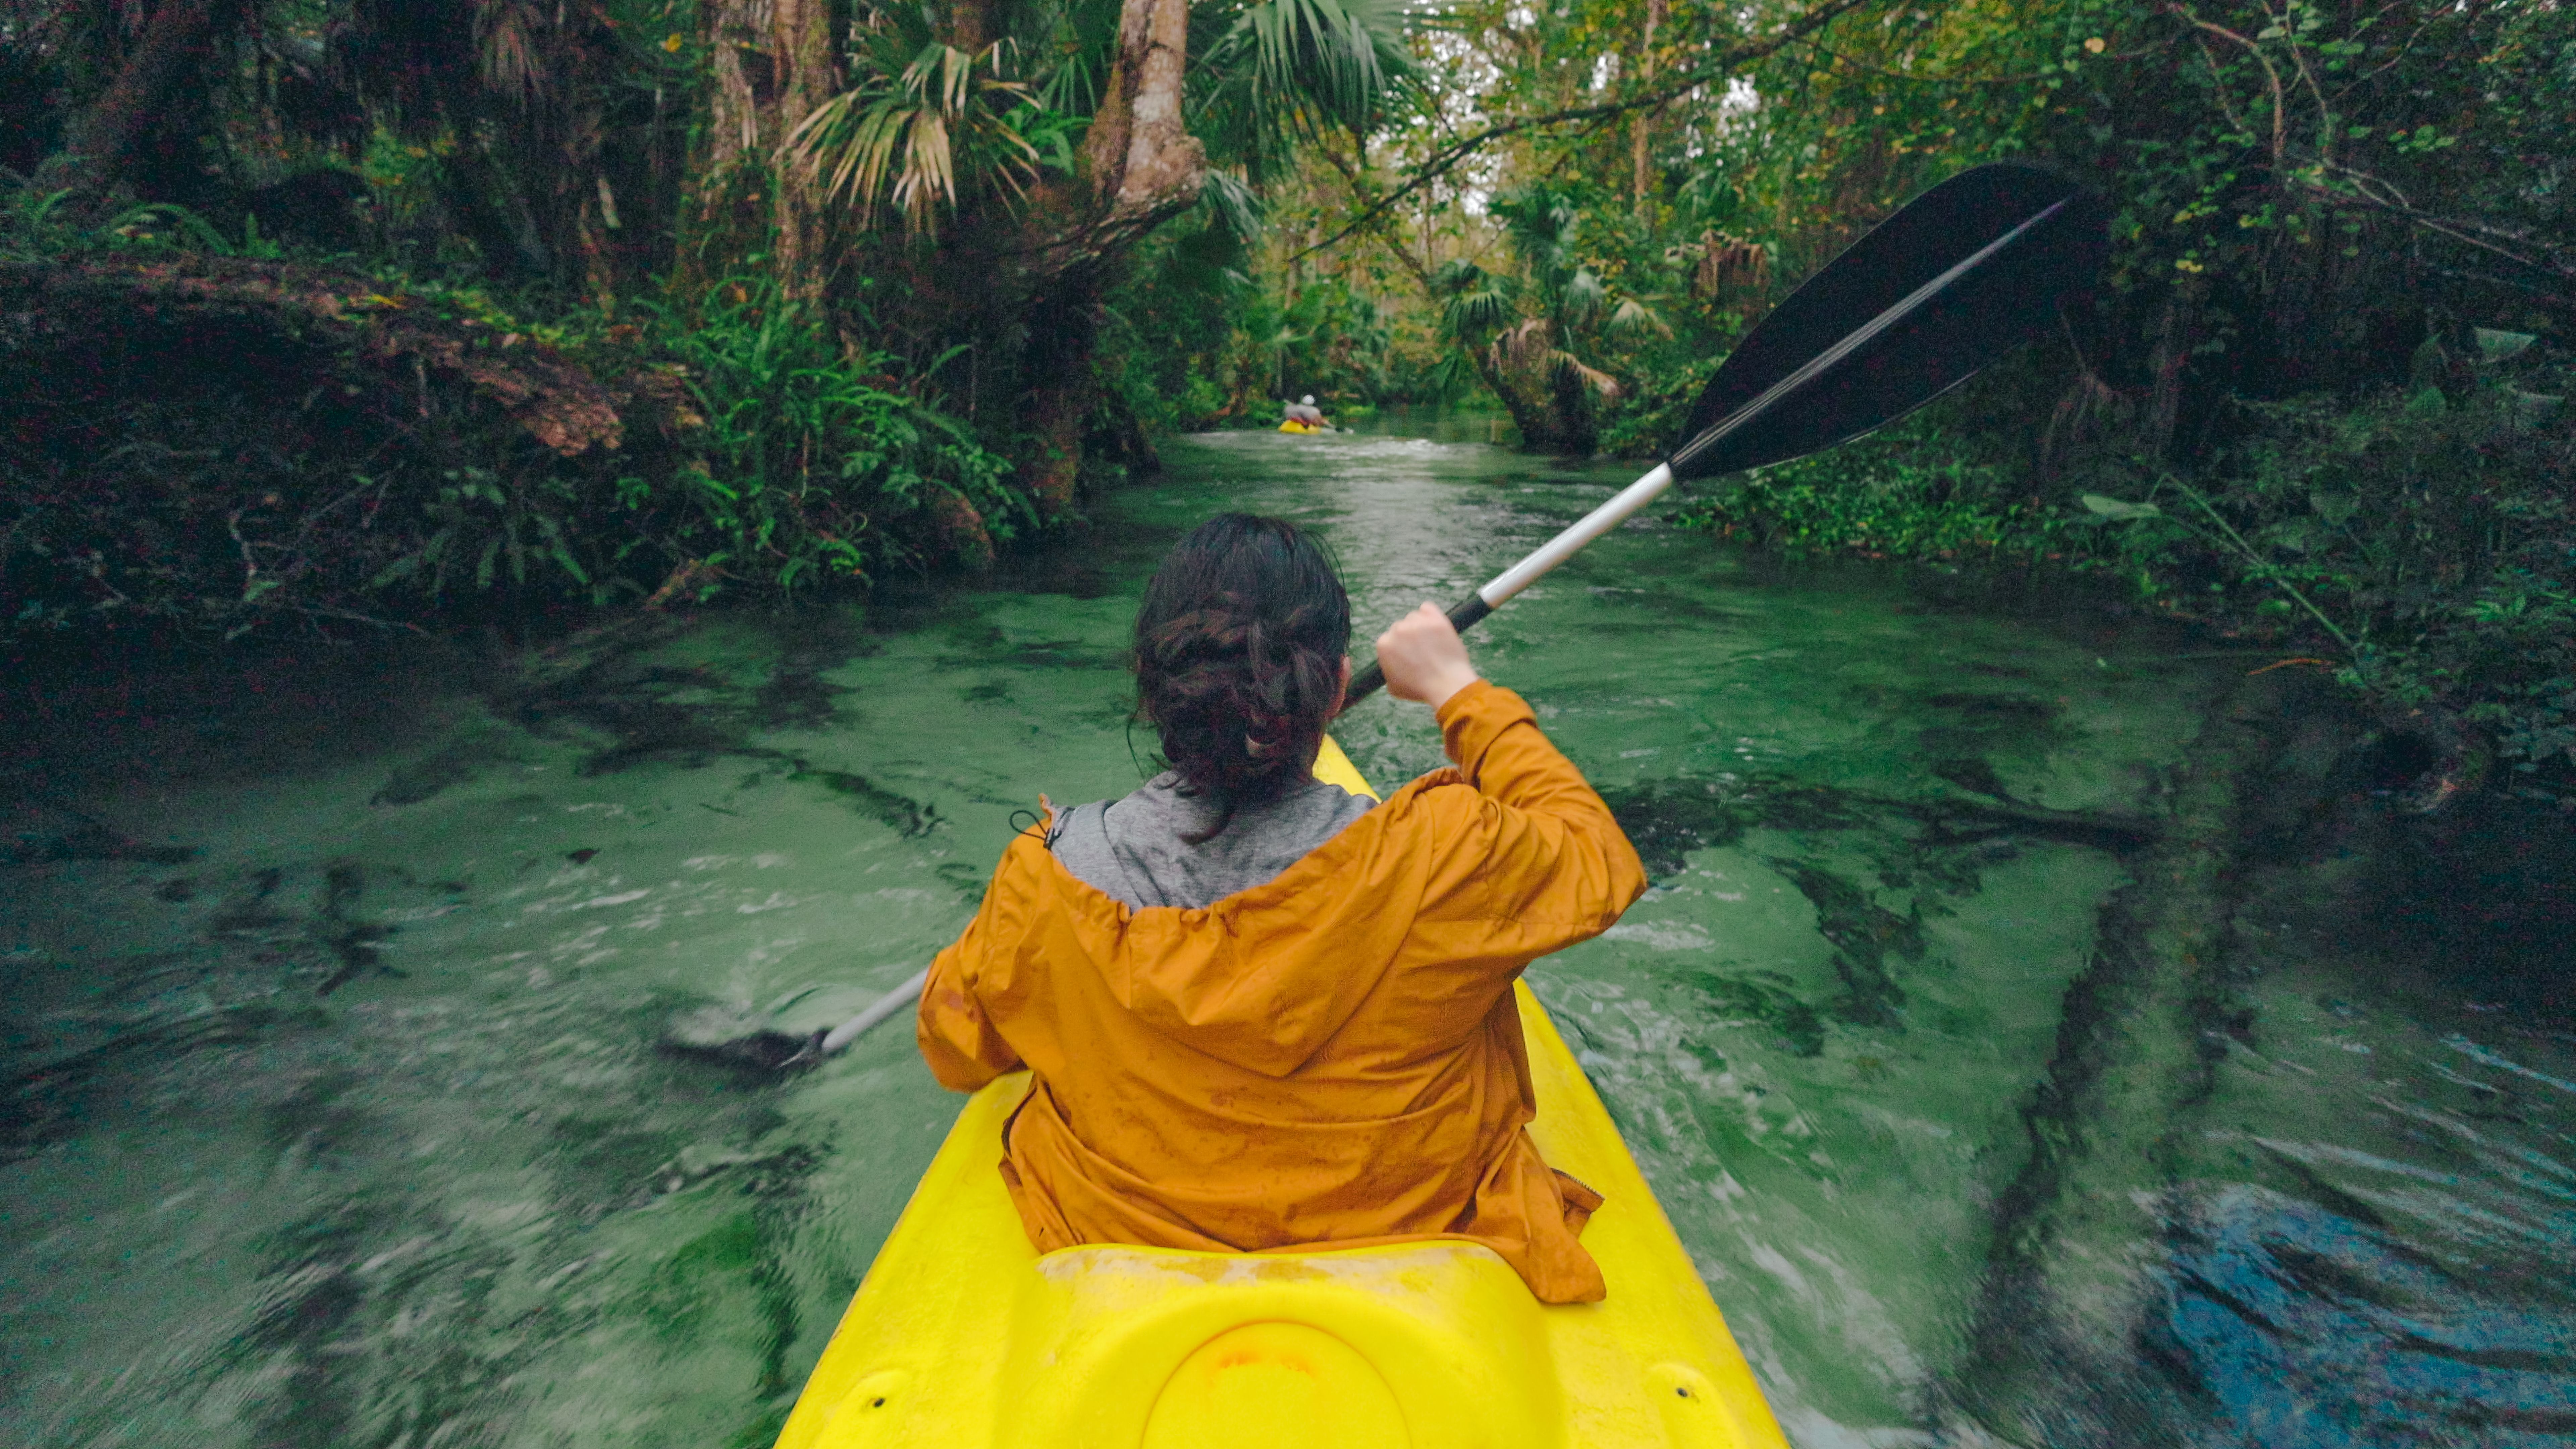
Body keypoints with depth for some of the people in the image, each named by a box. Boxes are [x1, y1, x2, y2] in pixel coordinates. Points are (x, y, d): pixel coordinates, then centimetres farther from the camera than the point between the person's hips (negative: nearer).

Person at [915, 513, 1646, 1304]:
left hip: (1119, 1245, 2)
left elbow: (955, 1048, -3)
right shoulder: (1440, 859, -30)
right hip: (1409, 1239, -1)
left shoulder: (1047, 879, -23)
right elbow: (1600, 860, -7)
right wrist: (1460, 690, -1)